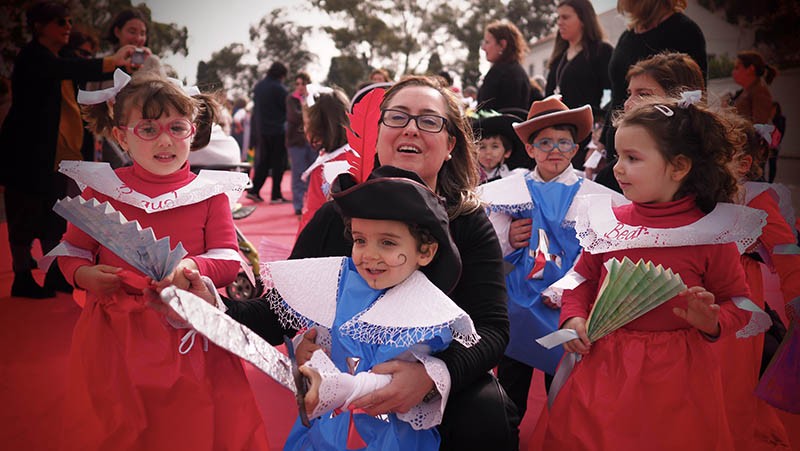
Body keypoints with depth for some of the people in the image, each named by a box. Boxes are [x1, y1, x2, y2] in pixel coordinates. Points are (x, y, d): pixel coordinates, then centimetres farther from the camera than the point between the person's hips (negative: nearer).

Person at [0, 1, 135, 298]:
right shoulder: (33, 55, -11)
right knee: (26, 215, -2)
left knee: (54, 218, 10)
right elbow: (67, 69, -30)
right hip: (28, 152, -8)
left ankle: (55, 274, 18)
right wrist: (112, 61, -39)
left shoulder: (53, 59, 17)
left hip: (55, 154, 8)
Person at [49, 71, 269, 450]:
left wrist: (194, 268, -23)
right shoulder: (101, 189, 1)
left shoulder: (210, 193, -2)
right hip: (115, 330, 1)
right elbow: (72, 250, 10)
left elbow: (229, 260, -3)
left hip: (188, 331, -1)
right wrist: (84, 274, -12)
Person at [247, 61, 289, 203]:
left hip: (261, 129, 7)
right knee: (278, 163, 1)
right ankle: (276, 195, 1)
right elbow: (288, 107, -11)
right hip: (277, 130, -7)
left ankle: (254, 190, 8)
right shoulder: (278, 88, -14)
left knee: (262, 161, 14)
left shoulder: (258, 86, 8)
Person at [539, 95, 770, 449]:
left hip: (676, 372, -3)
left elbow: (737, 302, 0)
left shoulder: (711, 233, -8)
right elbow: (583, 277, 13)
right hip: (604, 365, 3)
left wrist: (713, 322, -19)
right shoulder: (609, 223, 1)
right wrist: (573, 316, -4)